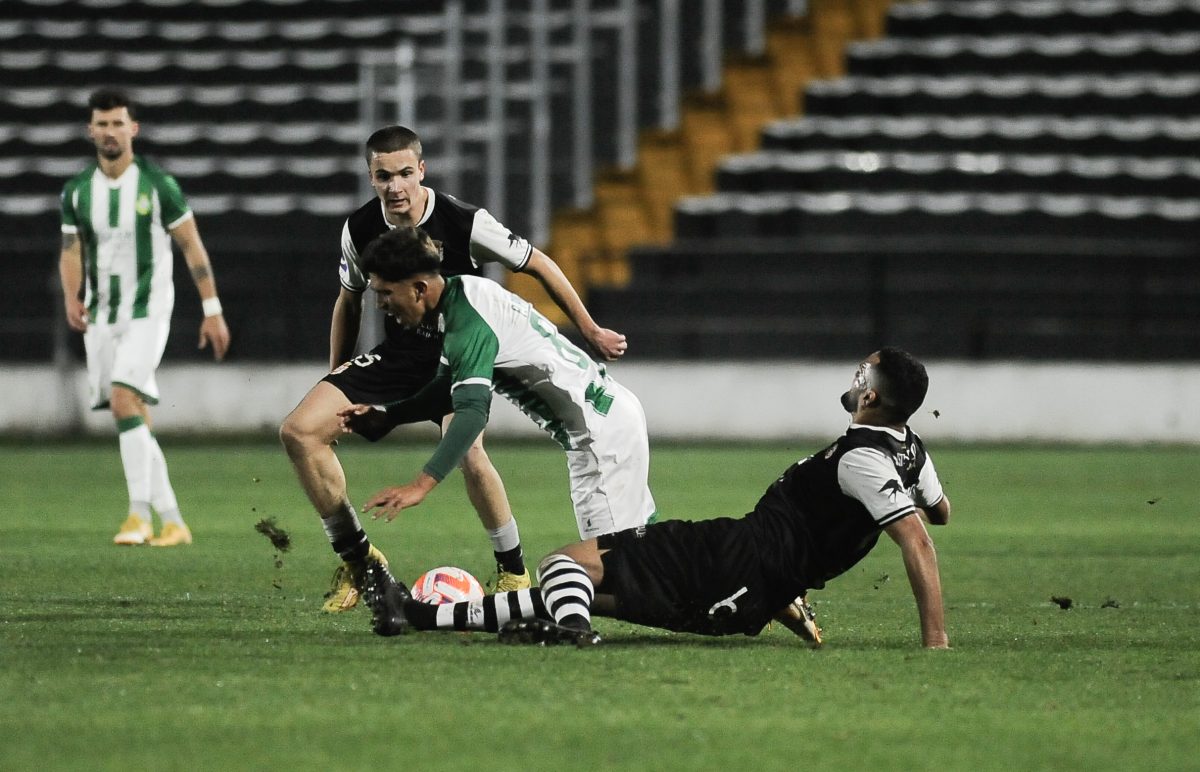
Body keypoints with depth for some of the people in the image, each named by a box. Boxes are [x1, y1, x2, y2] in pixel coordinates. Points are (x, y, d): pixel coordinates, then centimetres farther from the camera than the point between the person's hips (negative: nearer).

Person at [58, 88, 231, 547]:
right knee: (135, 421, 4)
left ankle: (140, 514, -21)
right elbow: (71, 251, 10)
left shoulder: (158, 185, -7)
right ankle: (173, 522, 11)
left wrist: (212, 310, -4)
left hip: (147, 312, -5)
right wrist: (71, 298, -9)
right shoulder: (77, 191, 4)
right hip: (100, 317, 5)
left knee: (124, 401, -23)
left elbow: (192, 246, -2)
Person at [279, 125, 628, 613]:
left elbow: (538, 265, -7)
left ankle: (513, 570, -12)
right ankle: (356, 558, 0)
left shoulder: (464, 223, -19)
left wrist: (591, 331, -4)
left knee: (467, 450, -33)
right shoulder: (360, 229, -7)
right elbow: (350, 301, 12)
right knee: (299, 431, -13)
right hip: (394, 355, 5)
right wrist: (336, 378, 13)